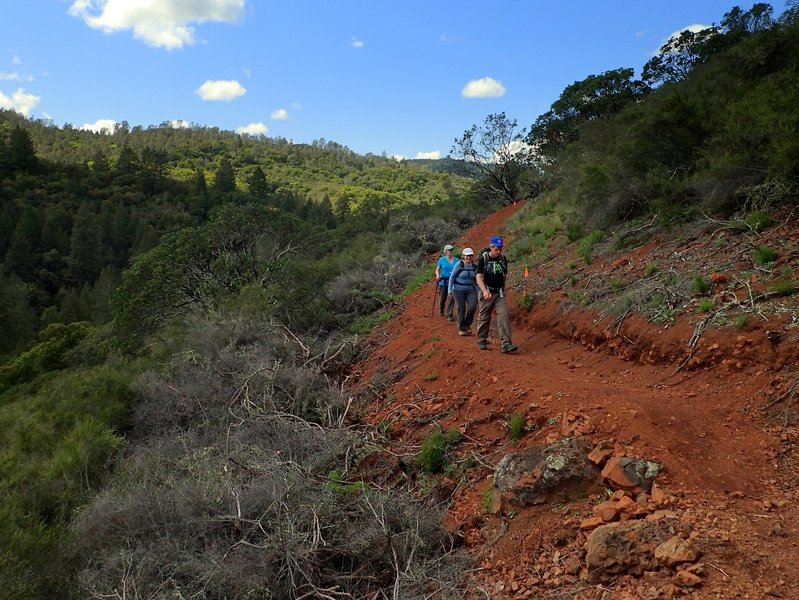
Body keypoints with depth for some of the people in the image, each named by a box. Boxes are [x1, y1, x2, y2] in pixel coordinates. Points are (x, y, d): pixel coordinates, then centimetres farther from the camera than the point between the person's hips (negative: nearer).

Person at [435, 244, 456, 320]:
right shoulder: (442, 260, 1)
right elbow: (437, 269, 4)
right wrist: (438, 276, -14)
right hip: (443, 282, -1)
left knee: (451, 299, -8)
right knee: (442, 298, 11)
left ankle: (449, 316, -1)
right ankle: (441, 311, 41)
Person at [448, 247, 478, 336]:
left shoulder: (474, 266, 2)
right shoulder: (459, 264, -10)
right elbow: (452, 276, -3)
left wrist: (477, 291, 13)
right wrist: (450, 290, -5)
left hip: (470, 290, 3)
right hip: (458, 290, -3)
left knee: (472, 307, -13)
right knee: (461, 309, -1)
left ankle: (467, 325, 11)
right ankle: (461, 328, 15)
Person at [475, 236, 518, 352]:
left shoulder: (503, 258, 4)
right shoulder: (483, 259, -9)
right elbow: (479, 277, -17)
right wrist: (484, 291, -31)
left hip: (499, 293, 3)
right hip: (487, 293, -3)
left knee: (504, 315, -11)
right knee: (484, 317, 5)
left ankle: (506, 344, -15)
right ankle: (481, 342, 22)